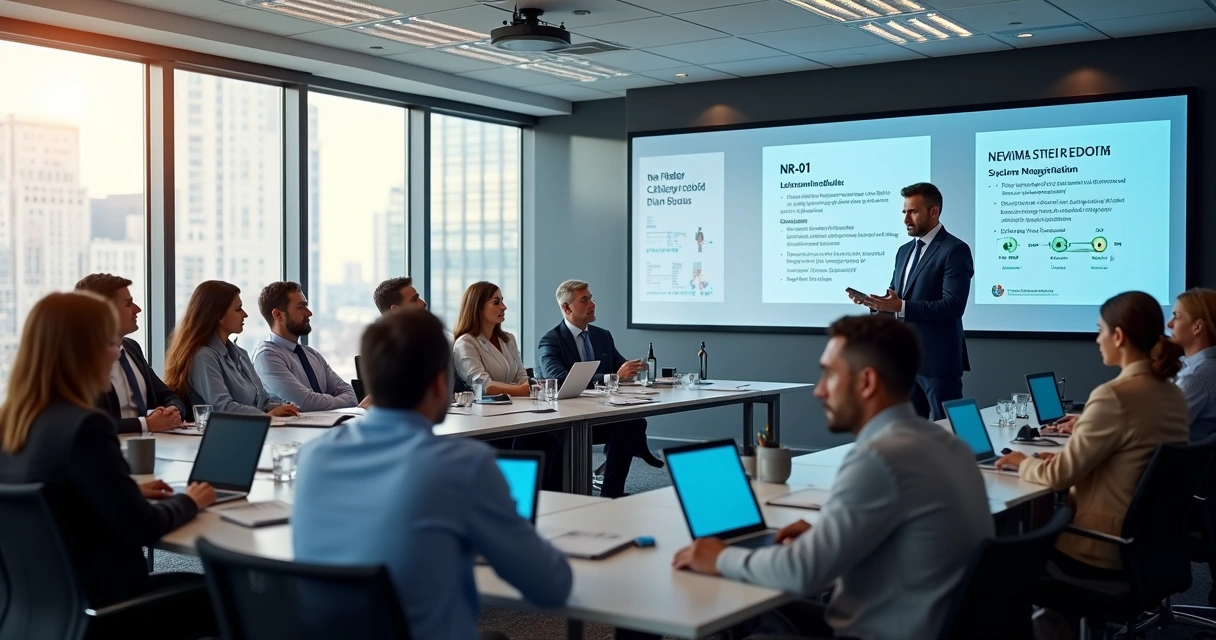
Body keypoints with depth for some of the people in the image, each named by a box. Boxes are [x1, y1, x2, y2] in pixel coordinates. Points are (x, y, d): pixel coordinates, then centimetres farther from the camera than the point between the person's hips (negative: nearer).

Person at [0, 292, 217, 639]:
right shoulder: (83, 426, -25)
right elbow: (142, 528, -20)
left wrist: (131, 490, 13)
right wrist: (188, 501, -2)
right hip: (98, 610, -9)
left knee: (200, 585, 24)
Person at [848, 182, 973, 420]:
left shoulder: (955, 250, -10)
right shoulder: (905, 250, 16)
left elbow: (953, 306, -20)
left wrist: (901, 307, -26)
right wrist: (873, 302, -4)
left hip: (938, 361, -8)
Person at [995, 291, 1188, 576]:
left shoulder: (1115, 396, -23)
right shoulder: (1174, 395, 4)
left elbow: (1060, 475, -17)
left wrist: (1023, 463, 1)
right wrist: (1068, 451, 11)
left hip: (1107, 551, -8)